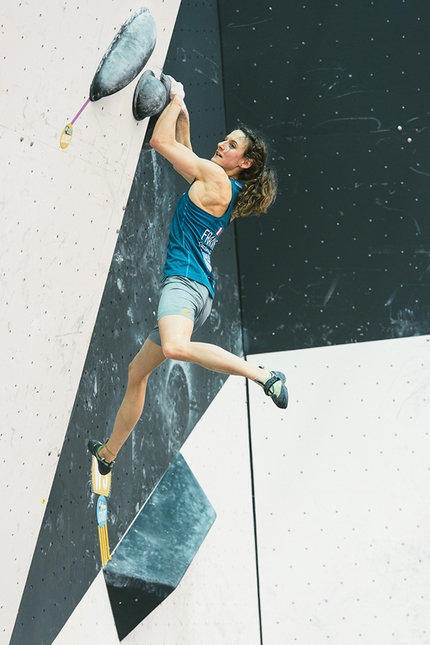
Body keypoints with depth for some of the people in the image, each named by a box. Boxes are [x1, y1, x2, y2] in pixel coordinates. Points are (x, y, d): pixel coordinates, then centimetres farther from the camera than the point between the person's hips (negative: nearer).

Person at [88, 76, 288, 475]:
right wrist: (182, 111, 28)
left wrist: (176, 101, 9)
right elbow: (183, 150, 35)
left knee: (175, 347, -41)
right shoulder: (224, 191, 20)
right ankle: (108, 454, 30)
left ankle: (264, 376, -34)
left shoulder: (216, 177, -5)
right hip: (196, 291, 10)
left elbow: (160, 141, -4)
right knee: (137, 372, 18)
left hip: (185, 281, -10)